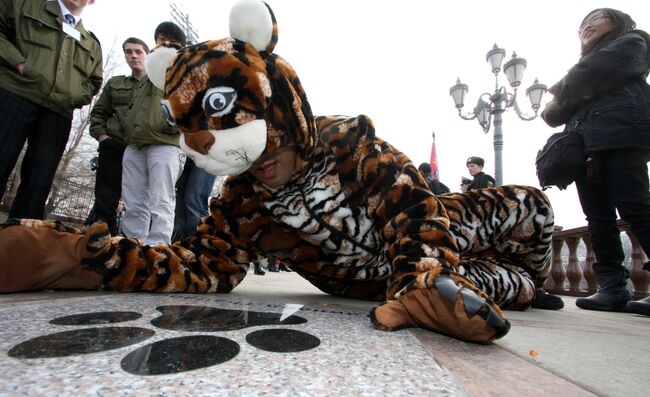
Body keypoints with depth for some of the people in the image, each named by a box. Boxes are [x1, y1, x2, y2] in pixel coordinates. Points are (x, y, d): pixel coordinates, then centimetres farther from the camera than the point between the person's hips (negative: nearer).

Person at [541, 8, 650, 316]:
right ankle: (613, 287, -4)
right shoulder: (587, 62, 36)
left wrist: (562, 89, 13)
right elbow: (554, 114, 24)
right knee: (599, 218, -3)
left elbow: (593, 74, -4)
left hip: (620, 136, -6)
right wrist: (558, 107, 2)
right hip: (585, 146, 6)